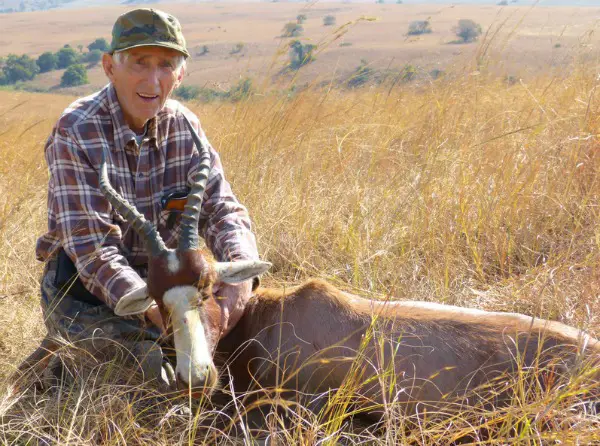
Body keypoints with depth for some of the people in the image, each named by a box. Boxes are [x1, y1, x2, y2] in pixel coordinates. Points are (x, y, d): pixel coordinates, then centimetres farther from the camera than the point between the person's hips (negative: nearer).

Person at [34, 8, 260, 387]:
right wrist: (149, 306, -43)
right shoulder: (76, 132, -19)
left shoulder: (184, 127, -2)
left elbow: (221, 208, -9)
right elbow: (91, 246, -26)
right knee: (149, 364, -28)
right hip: (84, 289, -5)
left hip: (160, 279, 5)